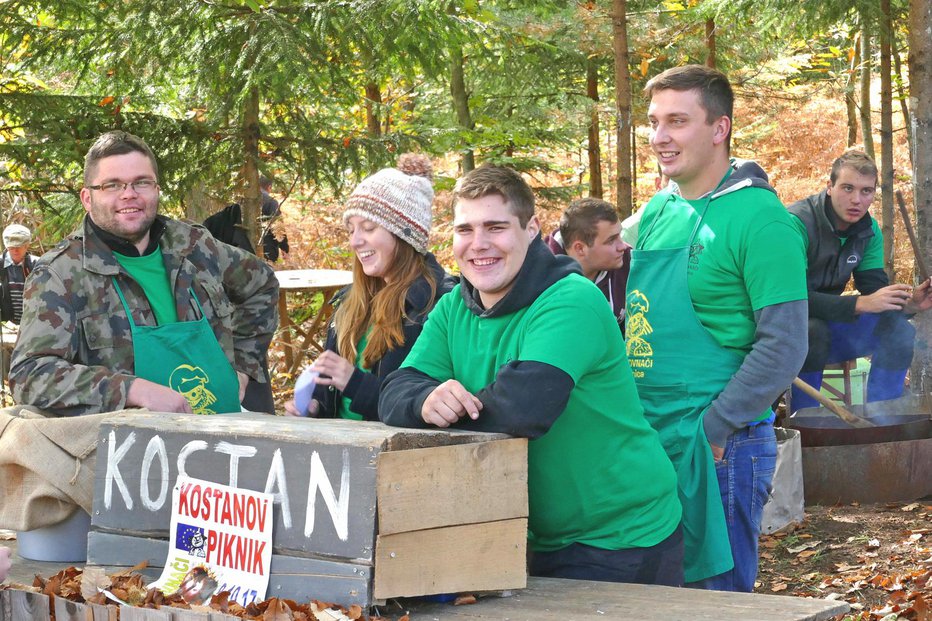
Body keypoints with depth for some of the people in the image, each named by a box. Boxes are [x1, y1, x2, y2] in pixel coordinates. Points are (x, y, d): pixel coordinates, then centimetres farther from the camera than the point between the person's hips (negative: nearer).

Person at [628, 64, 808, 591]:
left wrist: (713, 429, -18)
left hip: (720, 449, -7)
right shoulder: (659, 212, 11)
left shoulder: (759, 217, -12)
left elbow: (784, 346, -16)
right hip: (647, 444, 7)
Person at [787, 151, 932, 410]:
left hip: (828, 323, 7)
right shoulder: (798, 223, -24)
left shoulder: (869, 230, 0)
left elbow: (875, 289, -3)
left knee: (899, 330, -12)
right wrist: (860, 304, -37)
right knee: (814, 330, -37)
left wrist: (908, 303, -25)